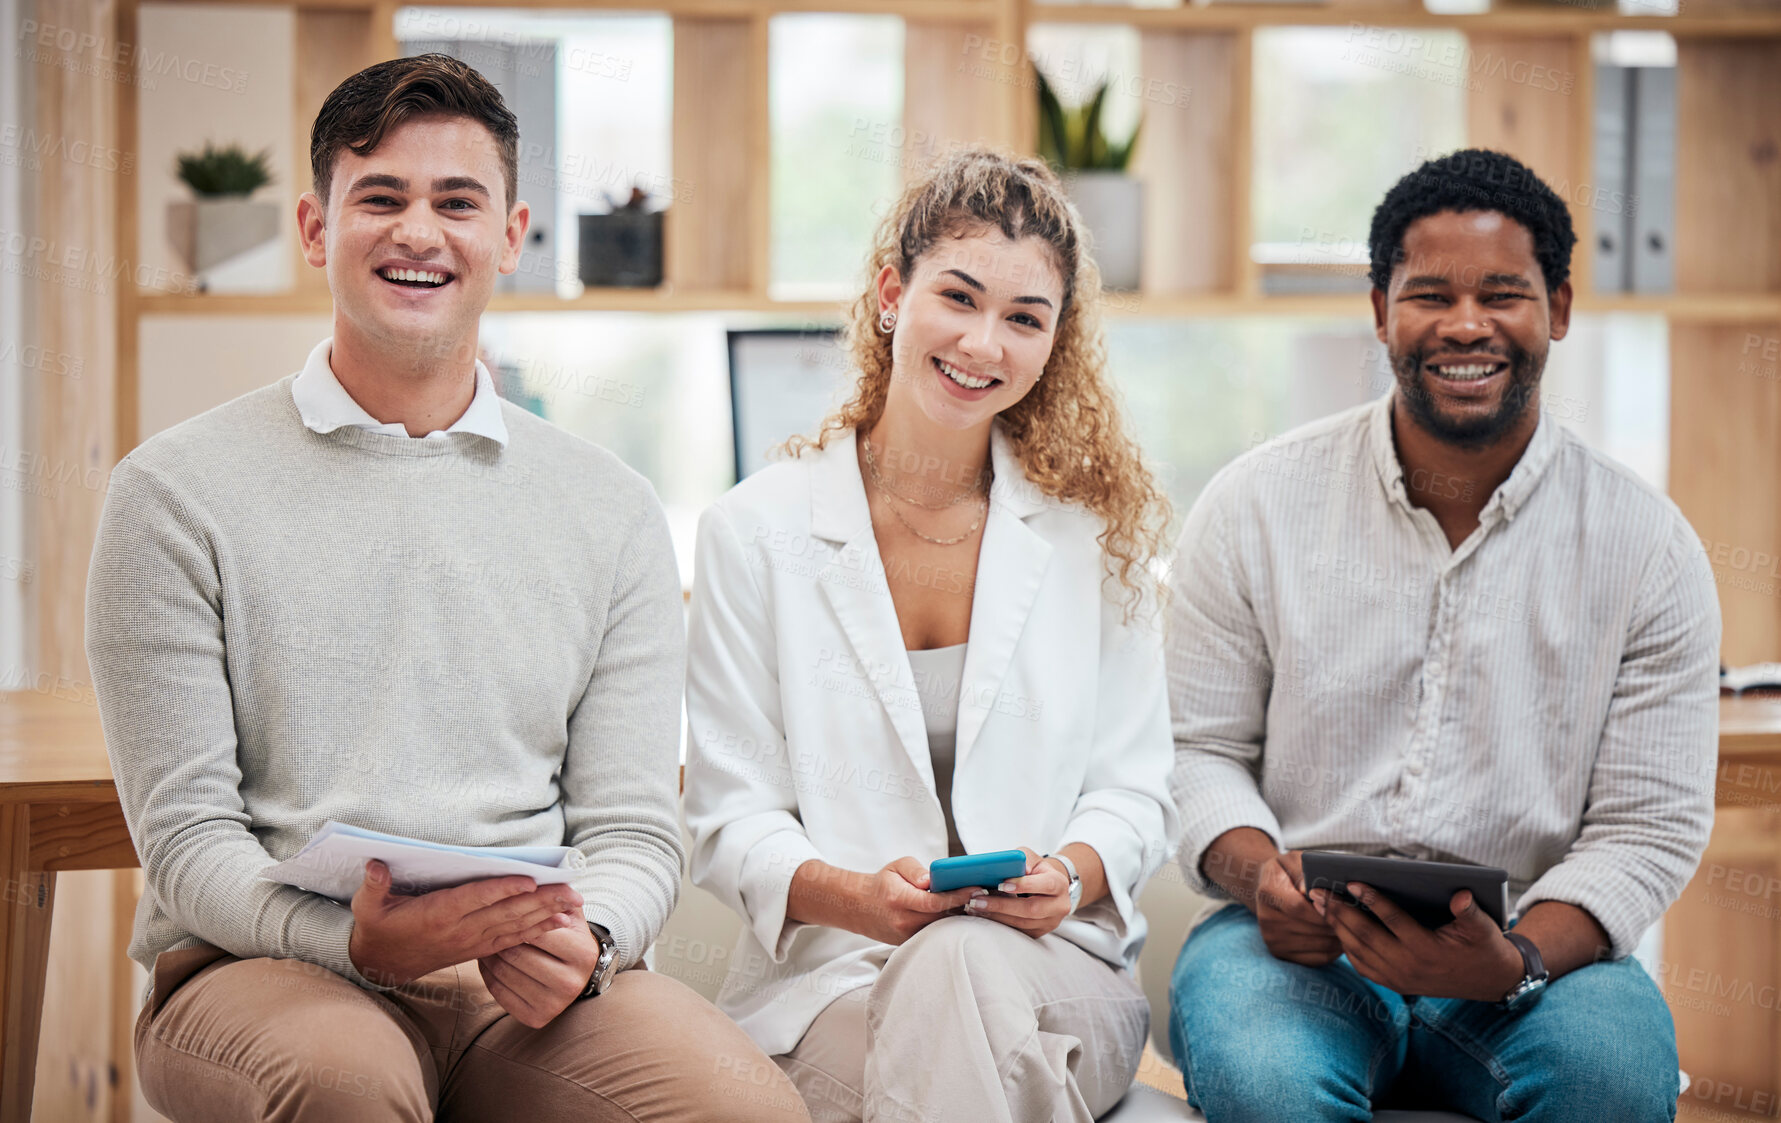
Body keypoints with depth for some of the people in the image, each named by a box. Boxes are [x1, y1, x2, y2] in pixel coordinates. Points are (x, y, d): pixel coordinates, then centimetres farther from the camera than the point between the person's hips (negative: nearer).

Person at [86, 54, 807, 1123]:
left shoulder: (612, 510, 12)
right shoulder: (177, 493, 3)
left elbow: (634, 829, 9)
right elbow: (188, 839, -1)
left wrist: (584, 941, -14)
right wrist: (353, 939, -21)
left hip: (525, 987, 2)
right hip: (267, 967, -2)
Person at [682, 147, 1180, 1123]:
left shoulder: (1092, 528, 8)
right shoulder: (753, 531, 3)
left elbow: (1134, 788, 9)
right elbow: (730, 819, 1)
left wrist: (1073, 875, -15)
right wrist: (853, 896, -20)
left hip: (1057, 970, 1)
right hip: (831, 983, 0)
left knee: (963, 962, -36)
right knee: (950, 964, -37)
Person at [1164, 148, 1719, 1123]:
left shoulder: (1648, 548, 2)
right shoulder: (1256, 507, 3)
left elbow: (1649, 825, 0)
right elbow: (1196, 746, 7)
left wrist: (1520, 960, -19)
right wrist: (1258, 874, -15)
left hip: (1536, 945, 1)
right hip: (1295, 941, -1)